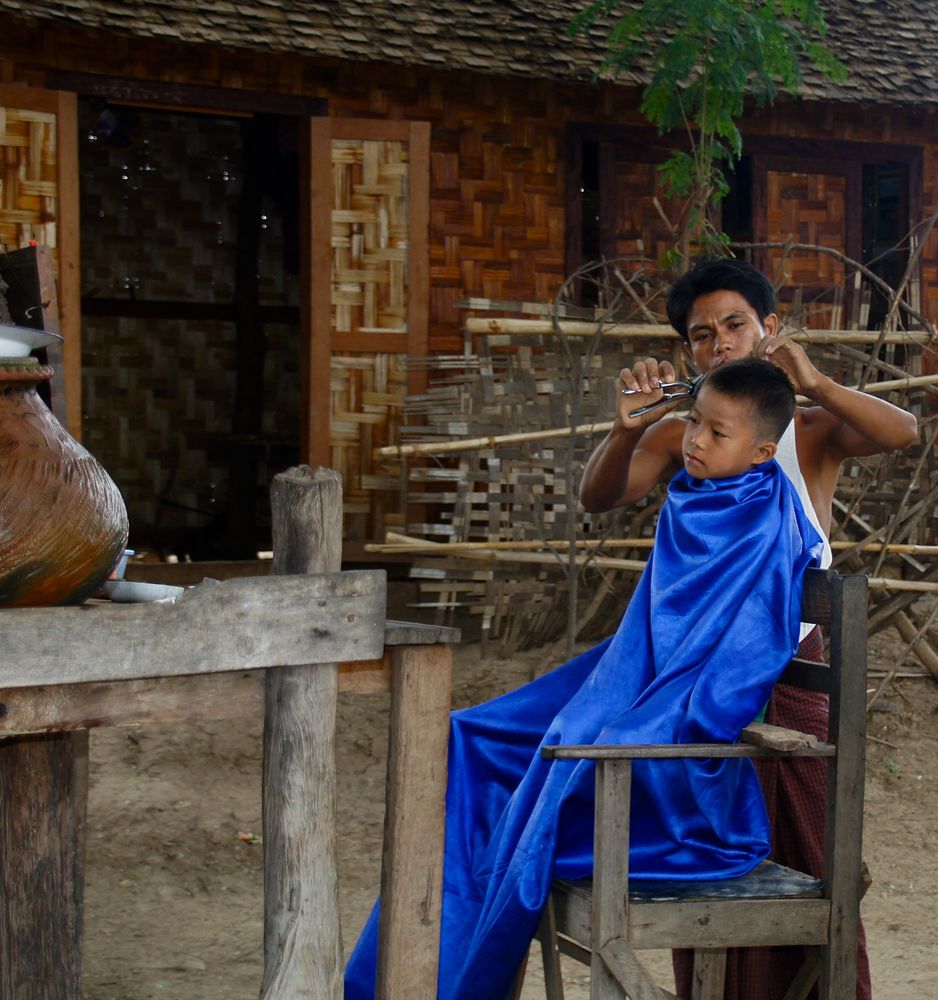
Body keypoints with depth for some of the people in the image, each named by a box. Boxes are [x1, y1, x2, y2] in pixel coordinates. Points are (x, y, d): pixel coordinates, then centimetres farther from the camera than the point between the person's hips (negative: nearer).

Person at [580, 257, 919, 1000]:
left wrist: (812, 382, -28)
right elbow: (599, 498, -8)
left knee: (814, 863, -1)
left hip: (794, 671, -1)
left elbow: (903, 432, -15)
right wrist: (625, 429, -28)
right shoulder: (677, 436, 7)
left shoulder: (813, 429, 4)